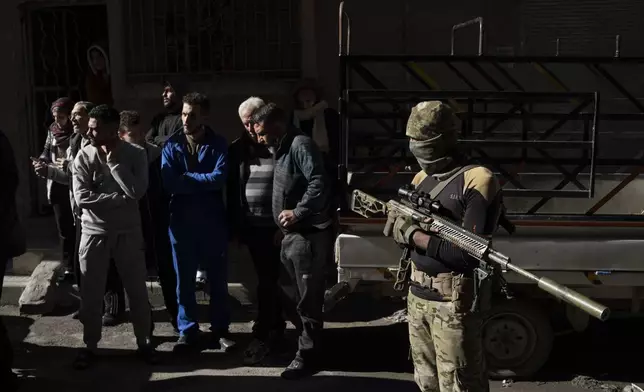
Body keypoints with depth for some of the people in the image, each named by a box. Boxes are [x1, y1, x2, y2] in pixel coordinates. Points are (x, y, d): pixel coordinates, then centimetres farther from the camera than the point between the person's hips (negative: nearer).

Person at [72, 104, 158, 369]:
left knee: (137, 290, 8)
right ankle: (90, 345, 26)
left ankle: (143, 342, 24)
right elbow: (81, 198, -14)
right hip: (94, 232, 1)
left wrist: (114, 161, -18)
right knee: (90, 293, 8)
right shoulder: (84, 156, -6)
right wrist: (120, 198, -17)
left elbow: (137, 192, -19)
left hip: (128, 231, 0)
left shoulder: (135, 154, -7)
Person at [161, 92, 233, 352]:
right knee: (184, 280, 10)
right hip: (181, 222, 1)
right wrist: (202, 181, -16)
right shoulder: (172, 145, 0)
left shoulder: (218, 144, -3)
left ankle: (220, 330, 24)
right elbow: (168, 183, -13)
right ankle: (188, 331, 24)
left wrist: (185, 179, -15)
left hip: (213, 221, -1)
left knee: (218, 279, 9)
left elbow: (219, 178, -18)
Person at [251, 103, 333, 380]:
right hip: (292, 234, 10)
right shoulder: (282, 149, 17)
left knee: (308, 298, 0)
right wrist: (284, 225, 12)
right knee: (302, 296, 18)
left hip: (309, 234, -10)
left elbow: (319, 183, -26)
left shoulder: (301, 144, -14)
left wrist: (298, 212, -24)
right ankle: (308, 343, 31)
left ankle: (308, 355, 11)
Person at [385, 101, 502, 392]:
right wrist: (411, 230, -11)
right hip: (417, 296, 8)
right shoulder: (420, 178, 11)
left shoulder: (477, 181, -14)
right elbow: (395, 225, 10)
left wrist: (421, 239, -13)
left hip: (454, 302, -8)